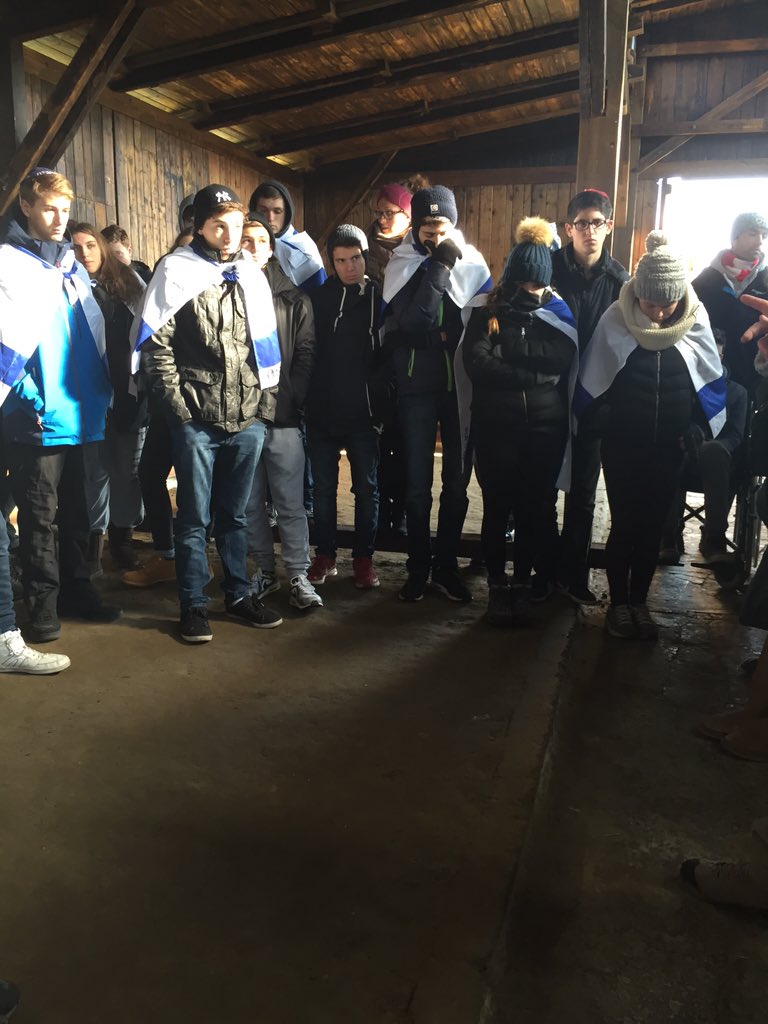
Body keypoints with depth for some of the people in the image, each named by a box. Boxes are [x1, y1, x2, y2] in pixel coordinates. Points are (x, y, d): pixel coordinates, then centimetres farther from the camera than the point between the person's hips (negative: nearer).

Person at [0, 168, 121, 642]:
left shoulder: (72, 263, 15)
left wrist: (103, 391, 13)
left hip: (81, 413, 6)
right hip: (39, 419, -6)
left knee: (76, 509, 14)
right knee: (40, 513, 3)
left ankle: (77, 588, 26)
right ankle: (43, 601, 14)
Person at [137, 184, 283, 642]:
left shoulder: (252, 274, 12)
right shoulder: (177, 272, -2)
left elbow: (268, 346, 15)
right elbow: (155, 345, -5)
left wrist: (267, 403, 8)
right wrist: (177, 403, -9)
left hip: (248, 419, 4)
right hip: (197, 419, -4)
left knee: (236, 514, 13)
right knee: (194, 516, 4)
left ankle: (239, 593, 25)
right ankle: (193, 604, 16)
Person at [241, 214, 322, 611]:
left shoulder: (293, 298, 8)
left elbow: (306, 353, 3)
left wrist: (292, 397, -7)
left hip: (282, 415, -1)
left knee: (290, 502, 1)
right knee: (250, 502, 9)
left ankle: (298, 575, 10)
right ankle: (264, 570, 23)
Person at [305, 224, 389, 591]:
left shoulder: (380, 299, 0)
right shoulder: (318, 298, 1)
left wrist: (382, 403, -6)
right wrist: (307, 401, -6)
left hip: (364, 412, -1)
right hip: (322, 410, 1)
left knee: (366, 487, 7)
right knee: (323, 487, 9)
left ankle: (363, 558, 19)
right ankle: (325, 556, 22)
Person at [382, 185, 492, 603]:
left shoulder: (471, 261, 3)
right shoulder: (402, 263, -2)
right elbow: (411, 321, -17)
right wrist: (439, 266, -17)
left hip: (461, 384, 2)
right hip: (417, 385, -1)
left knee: (457, 479, 7)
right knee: (418, 483, 3)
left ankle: (446, 565, 21)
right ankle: (418, 568, 17)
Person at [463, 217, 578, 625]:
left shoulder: (556, 311, 8)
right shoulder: (487, 311, 3)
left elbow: (566, 359, -9)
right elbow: (476, 363, -12)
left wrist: (509, 351, -14)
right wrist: (533, 373, -13)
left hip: (545, 424, 2)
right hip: (495, 423, -1)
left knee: (538, 505, 7)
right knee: (497, 506, 3)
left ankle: (526, 580, 24)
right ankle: (498, 587, 16)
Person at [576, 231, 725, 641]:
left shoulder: (695, 321, -6)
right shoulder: (615, 320, -12)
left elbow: (712, 380, 5)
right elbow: (591, 383, -2)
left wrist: (694, 433, 2)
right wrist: (603, 424, 2)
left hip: (668, 447, 2)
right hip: (622, 445, -2)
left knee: (652, 526, 11)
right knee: (624, 526, 3)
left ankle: (639, 602, 26)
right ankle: (618, 604, 20)